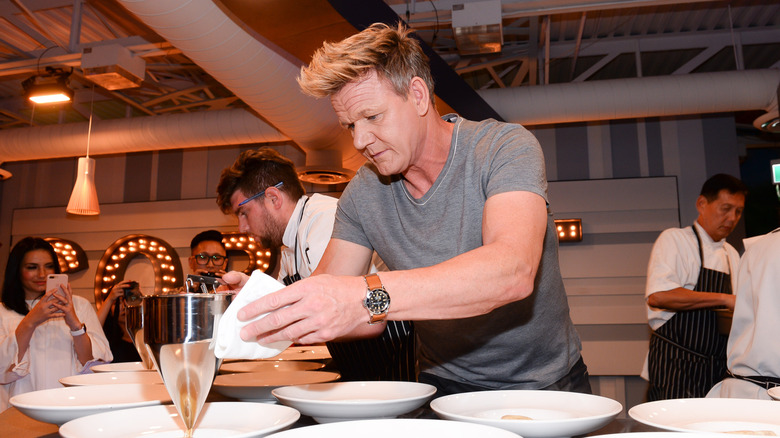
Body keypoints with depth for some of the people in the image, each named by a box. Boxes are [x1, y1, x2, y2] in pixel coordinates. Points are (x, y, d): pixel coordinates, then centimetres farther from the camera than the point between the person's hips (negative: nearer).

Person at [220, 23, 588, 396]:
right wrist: (268, 300, -28)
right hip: (444, 386, 3)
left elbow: (514, 271, -36)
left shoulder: (505, 148, -19)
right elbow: (326, 295, -5)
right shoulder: (361, 194, -4)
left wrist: (370, 296, -48)